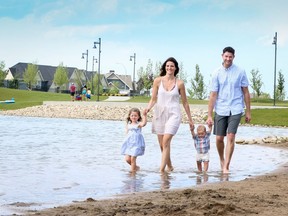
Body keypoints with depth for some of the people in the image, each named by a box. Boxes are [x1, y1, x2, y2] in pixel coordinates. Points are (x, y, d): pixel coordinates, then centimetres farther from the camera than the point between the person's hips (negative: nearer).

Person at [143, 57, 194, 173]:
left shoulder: (179, 83, 2)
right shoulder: (158, 81, 3)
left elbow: (185, 102, 10)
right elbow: (153, 99, 7)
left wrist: (190, 119, 14)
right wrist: (148, 107, -14)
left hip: (173, 114, -2)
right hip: (159, 113, 3)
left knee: (166, 141, -19)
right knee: (162, 144, 7)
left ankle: (162, 169, -20)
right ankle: (169, 166, 27)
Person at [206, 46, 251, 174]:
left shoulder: (240, 72, 1)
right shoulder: (217, 73, 1)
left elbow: (246, 92, 6)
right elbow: (213, 95, 1)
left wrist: (248, 112, 5)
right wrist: (209, 115, -2)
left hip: (235, 110, -1)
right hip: (220, 110, 1)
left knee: (231, 137, -11)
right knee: (219, 138, 5)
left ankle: (226, 166, -7)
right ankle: (221, 159, 32)